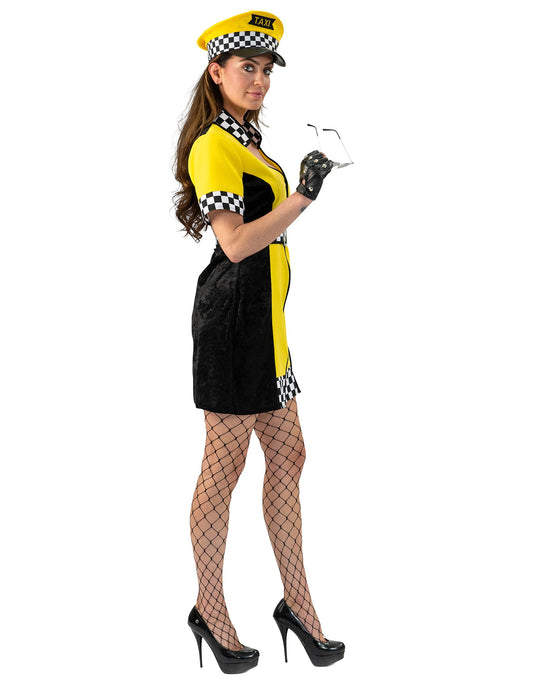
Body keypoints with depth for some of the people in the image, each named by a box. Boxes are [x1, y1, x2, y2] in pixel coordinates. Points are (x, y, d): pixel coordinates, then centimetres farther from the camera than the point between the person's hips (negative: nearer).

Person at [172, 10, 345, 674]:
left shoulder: (248, 143, 21)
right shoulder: (213, 147, -11)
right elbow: (236, 242, -22)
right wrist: (303, 197, -20)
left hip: (263, 318, 10)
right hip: (232, 315, -10)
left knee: (287, 455, 11)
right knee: (224, 464, 0)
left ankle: (297, 602, 22)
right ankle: (210, 610, 16)